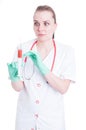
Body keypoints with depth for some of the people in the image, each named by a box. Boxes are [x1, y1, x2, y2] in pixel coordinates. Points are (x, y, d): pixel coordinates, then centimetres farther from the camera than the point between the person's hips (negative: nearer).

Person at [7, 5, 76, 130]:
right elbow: (18, 87, -9)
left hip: (52, 118, -1)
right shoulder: (23, 48, -8)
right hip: (26, 117, 1)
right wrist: (14, 77, -30)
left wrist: (41, 66, -27)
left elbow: (63, 88, -16)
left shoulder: (66, 51, -9)